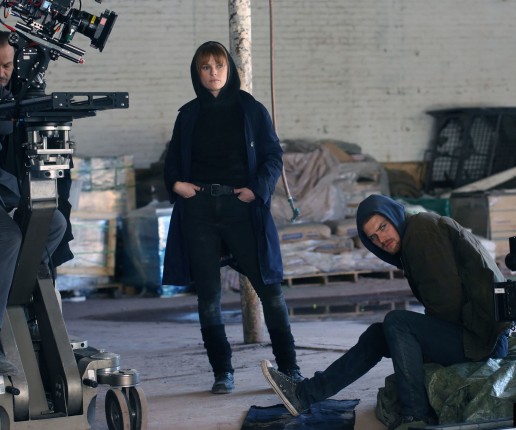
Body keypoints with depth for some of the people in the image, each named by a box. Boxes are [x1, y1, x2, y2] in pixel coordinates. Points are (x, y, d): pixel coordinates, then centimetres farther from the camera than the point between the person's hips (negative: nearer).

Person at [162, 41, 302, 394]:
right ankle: (223, 373, 7)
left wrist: (257, 189, -11)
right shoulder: (189, 115, 12)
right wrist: (175, 183, -1)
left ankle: (289, 368, 2)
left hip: (240, 206, -2)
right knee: (208, 295, 1)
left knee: (269, 288, -5)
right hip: (199, 208, 2)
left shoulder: (250, 109, 6)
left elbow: (273, 155, 3)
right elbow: (173, 160, 19)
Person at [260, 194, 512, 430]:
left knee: (396, 322, -19)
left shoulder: (424, 227, -13)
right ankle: (305, 394, 10)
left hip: (482, 338, -10)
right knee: (377, 335, 10)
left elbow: (447, 295, -20)